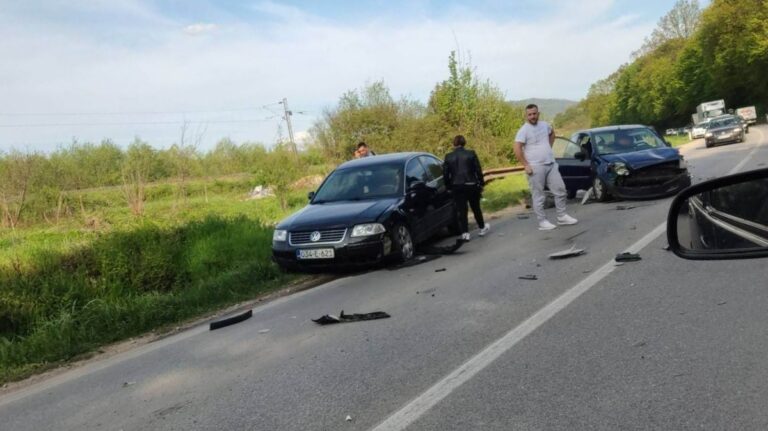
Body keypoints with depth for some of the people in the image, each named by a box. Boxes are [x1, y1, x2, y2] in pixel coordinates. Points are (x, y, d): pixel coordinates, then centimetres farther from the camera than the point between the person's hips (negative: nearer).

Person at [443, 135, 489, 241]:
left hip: (456, 187, 0)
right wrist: (481, 183, 4)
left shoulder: (448, 157, -3)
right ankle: (482, 228, 32)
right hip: (471, 185, 0)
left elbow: (445, 174, -1)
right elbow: (478, 170, -5)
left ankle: (465, 233, 4)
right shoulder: (471, 154, -6)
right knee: (476, 208, 17)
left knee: (461, 210, 6)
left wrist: (449, 186, 10)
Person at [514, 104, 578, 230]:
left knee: (560, 189, 8)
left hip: (551, 164, 7)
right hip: (536, 167, -7)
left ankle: (562, 216, 20)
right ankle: (542, 222, 8)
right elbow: (517, 150, -18)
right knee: (538, 196, 0)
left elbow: (552, 133, 31)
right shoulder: (524, 130, -12)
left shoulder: (544, 125, 8)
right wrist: (526, 165, -20)